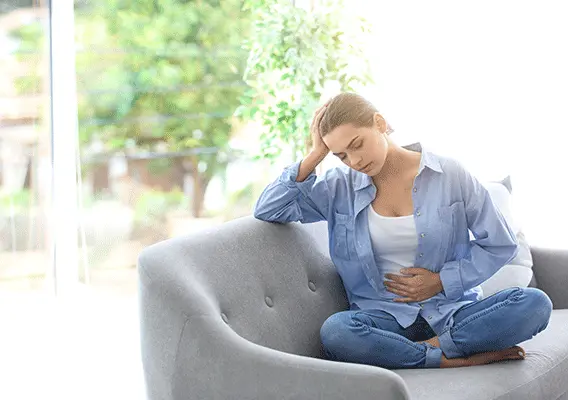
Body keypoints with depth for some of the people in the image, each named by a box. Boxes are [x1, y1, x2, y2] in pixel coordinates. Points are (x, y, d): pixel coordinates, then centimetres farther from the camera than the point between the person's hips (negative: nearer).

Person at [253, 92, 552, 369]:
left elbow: (500, 245, 5)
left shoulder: (448, 174, 0)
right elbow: (268, 210, -1)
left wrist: (442, 281, -5)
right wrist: (315, 155, -5)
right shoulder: (340, 187, 6)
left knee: (535, 304, -26)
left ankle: (433, 346, -22)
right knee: (335, 332, -35)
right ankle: (459, 359, -25)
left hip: (450, 309, 0)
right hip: (384, 315, 1)